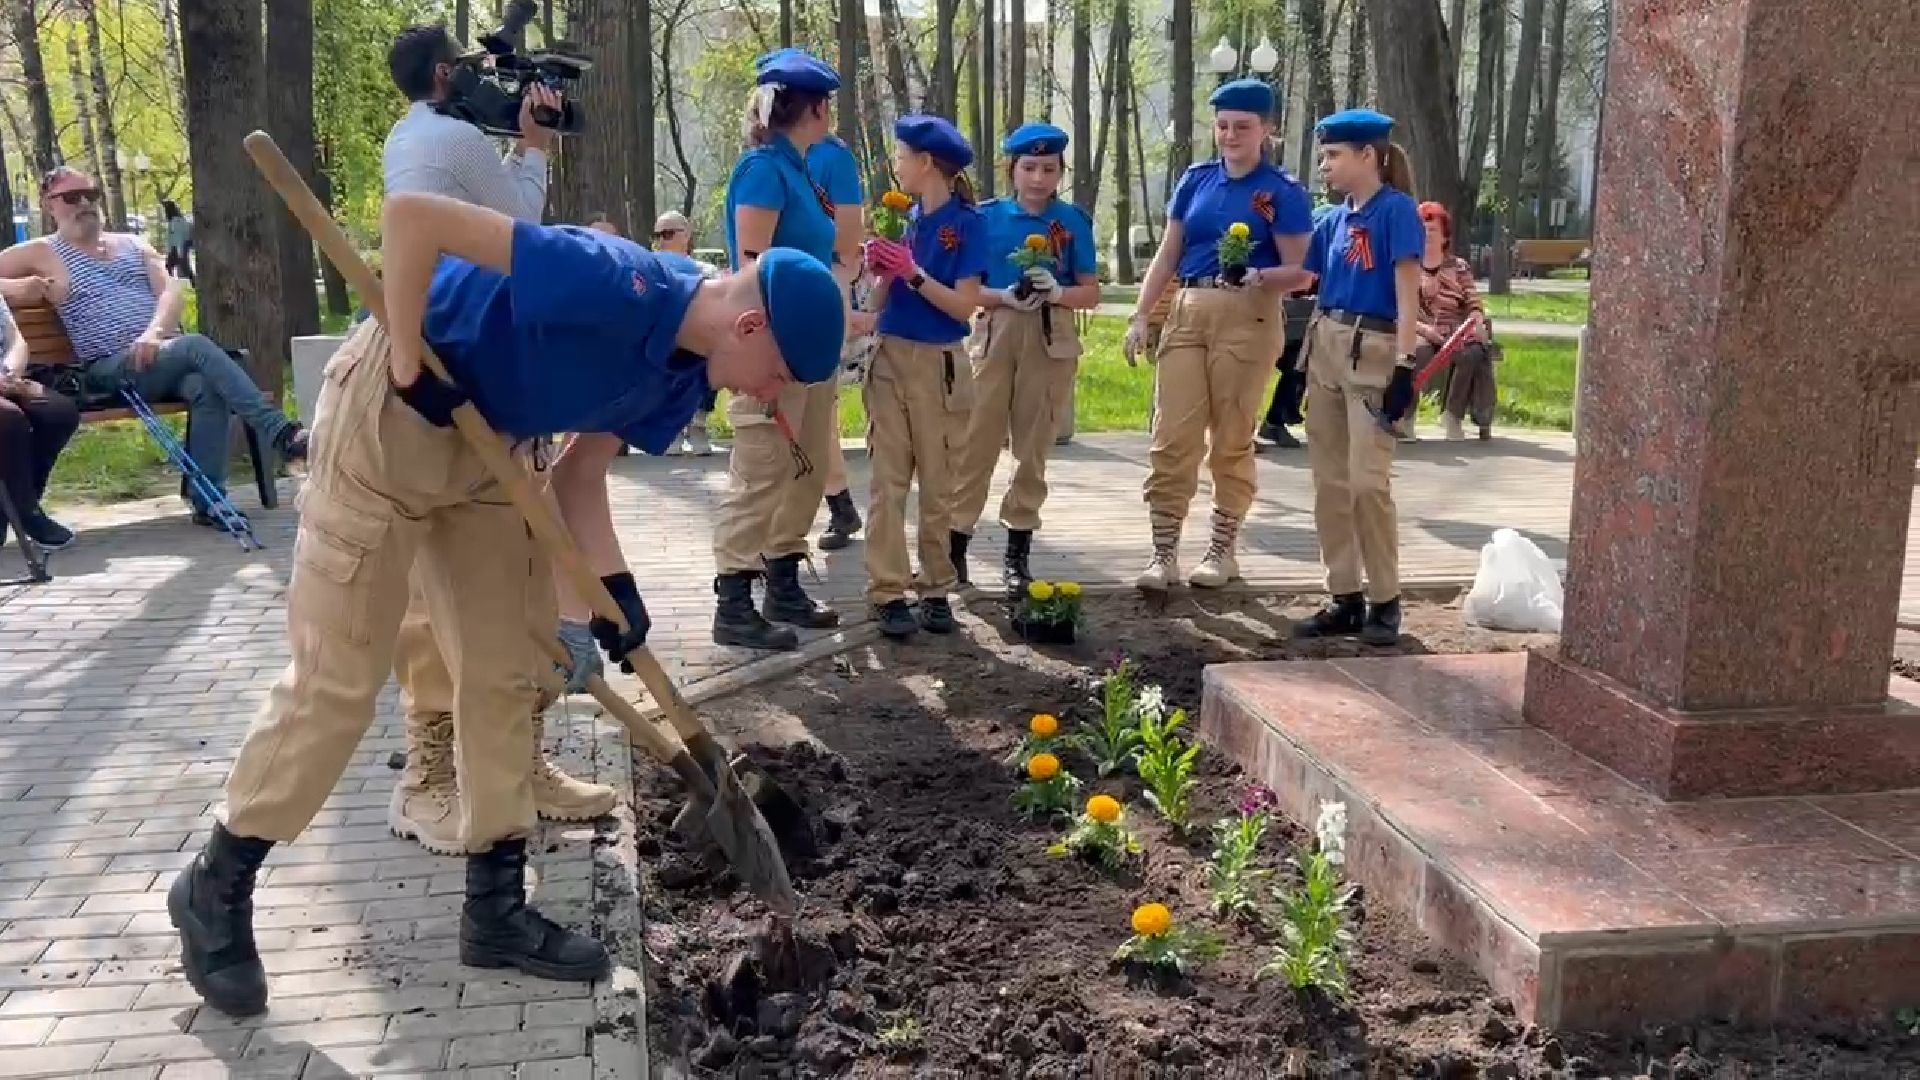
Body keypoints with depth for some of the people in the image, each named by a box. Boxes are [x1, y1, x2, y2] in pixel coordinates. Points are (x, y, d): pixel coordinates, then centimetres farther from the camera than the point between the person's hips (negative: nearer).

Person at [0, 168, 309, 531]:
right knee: (197, 346, -33)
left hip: (165, 356, 4)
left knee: (207, 387, -33)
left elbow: (172, 290, 7)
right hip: (109, 372, -4)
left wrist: (154, 332, -13)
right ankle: (282, 432, -41)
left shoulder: (132, 244, 22)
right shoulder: (41, 253, 12)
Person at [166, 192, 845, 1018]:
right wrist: (407, 365, -23)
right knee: (337, 681, -3)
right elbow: (410, 216, -31)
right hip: (389, 416, -8)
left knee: (509, 671, 7)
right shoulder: (614, 285, -31)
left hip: (491, 441, 9)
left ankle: (496, 905, 18)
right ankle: (215, 887, 17)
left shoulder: (681, 374, -3)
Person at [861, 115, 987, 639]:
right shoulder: (906, 218, 9)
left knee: (937, 482, 6)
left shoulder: (966, 223, -7)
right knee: (888, 480, 1)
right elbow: (884, 299, 11)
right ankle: (887, 591, 4)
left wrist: (912, 272, -19)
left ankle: (936, 588, 15)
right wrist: (881, 267, -8)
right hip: (890, 358, 5)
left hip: (937, 364, -4)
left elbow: (964, 306, -12)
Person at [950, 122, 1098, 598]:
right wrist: (1007, 296, -17)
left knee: (1034, 446, 7)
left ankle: (1019, 549, 16)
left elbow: (1091, 292, 4)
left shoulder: (1073, 220, 3)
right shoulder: (988, 215, 2)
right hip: (996, 334, -1)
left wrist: (1056, 292, -15)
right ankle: (956, 540, 6)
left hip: (1051, 340, 1)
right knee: (978, 440, -3)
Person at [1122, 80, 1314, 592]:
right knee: (1172, 435, -2)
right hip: (1188, 313, 4)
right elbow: (1167, 256, 13)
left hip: (1248, 318, -4)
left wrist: (1258, 275, -24)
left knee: (1232, 438, 4)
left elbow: (1299, 272, -5)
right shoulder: (1195, 180, 11)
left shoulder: (1282, 191, -2)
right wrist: (1140, 315, 5)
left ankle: (1224, 548, 16)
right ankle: (1164, 552, 2)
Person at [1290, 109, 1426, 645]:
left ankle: (1385, 600, 2)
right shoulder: (1334, 220, 13)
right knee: (1330, 480, 6)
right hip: (1324, 348, 7)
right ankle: (1345, 598, 13)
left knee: (1367, 480, -11)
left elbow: (1408, 293, -11)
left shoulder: (1396, 210, -6)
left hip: (1373, 352, -7)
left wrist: (1404, 368, -17)